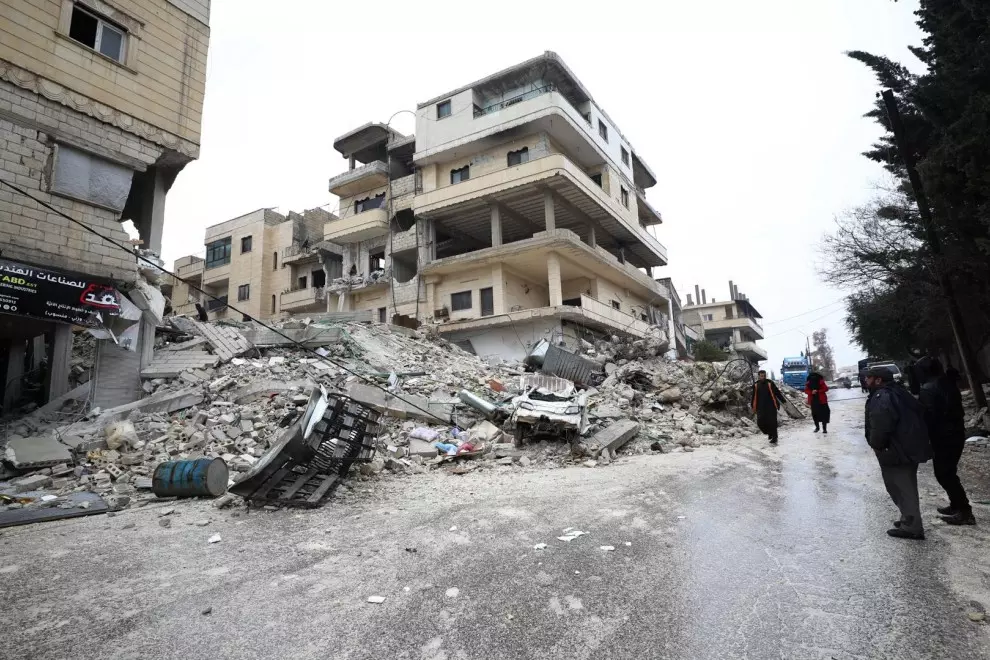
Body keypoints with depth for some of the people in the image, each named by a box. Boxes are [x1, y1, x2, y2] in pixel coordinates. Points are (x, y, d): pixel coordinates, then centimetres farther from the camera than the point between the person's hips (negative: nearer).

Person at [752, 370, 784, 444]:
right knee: (760, 423, 0)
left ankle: (774, 438, 9)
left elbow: (777, 393, 0)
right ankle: (769, 433, 27)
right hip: (761, 408, 3)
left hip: (771, 407, -3)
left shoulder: (770, 383, -3)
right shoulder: (756, 385, 5)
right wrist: (753, 407, 16)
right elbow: (754, 397, 13)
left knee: (772, 423, -4)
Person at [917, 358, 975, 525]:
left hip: (942, 437, -9)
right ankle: (956, 505, 26)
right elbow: (955, 409, 17)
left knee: (944, 474, -2)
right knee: (948, 472, 19)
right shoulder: (949, 383, 9)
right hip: (956, 433, 9)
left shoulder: (928, 389, -18)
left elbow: (928, 416, -20)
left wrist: (926, 438, -12)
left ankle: (964, 511, -1)